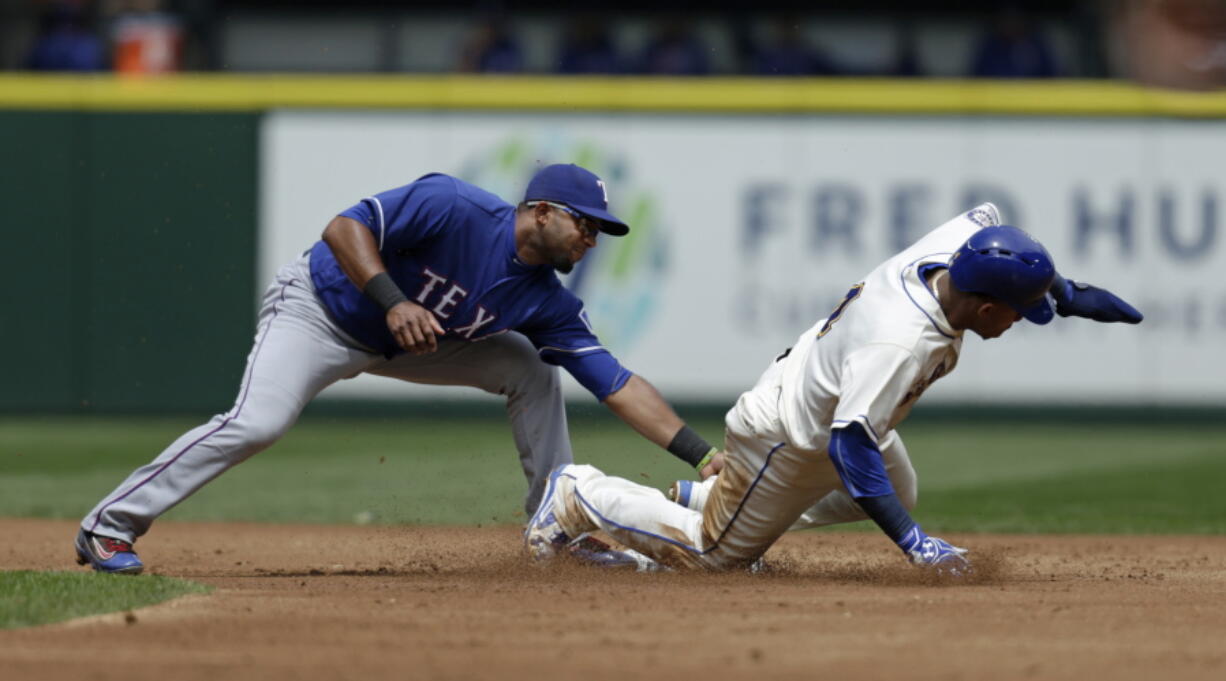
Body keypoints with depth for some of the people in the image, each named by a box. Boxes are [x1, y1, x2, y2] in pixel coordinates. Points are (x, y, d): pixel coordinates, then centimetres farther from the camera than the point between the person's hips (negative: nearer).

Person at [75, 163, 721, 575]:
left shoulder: (547, 303, -11)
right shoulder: (455, 208, -29)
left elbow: (618, 385, -13)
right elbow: (344, 227, -30)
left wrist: (702, 455, -20)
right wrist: (392, 300, -43)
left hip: (402, 343, 7)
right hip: (319, 308, -7)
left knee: (529, 370, -2)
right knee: (256, 423, -26)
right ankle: (108, 528, -20)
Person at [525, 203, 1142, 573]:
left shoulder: (942, 250, -19)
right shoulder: (900, 341, -43)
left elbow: (984, 216, 5)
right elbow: (850, 445, -44)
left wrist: (1068, 295, -1)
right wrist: (914, 543, -46)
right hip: (788, 440, -9)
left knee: (896, 493, 30)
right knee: (712, 553, 9)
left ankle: (706, 495, 30)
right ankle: (582, 496, 22)